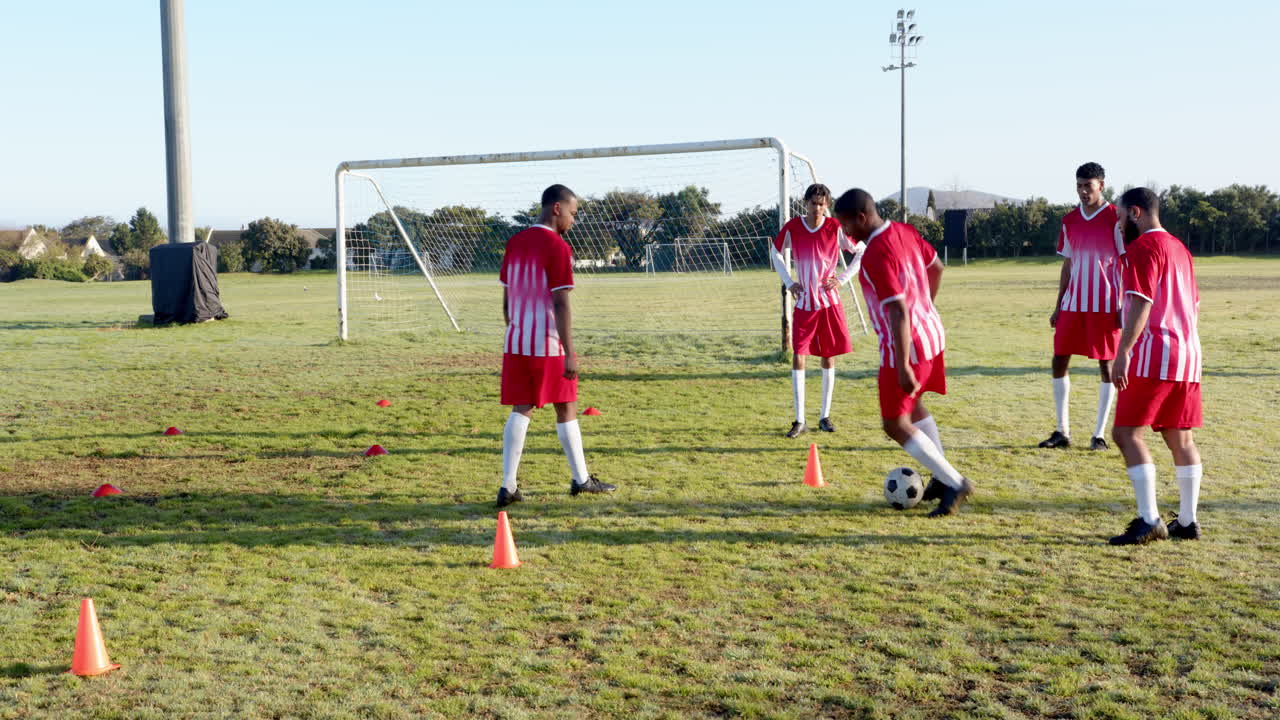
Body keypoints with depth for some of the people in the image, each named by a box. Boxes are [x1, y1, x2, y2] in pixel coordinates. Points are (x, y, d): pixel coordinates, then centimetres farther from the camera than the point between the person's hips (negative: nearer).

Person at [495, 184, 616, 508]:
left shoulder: (514, 243, 10)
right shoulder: (558, 247, -12)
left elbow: (507, 300, 15)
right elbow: (561, 305, -17)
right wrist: (569, 354, -16)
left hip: (515, 343, 6)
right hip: (548, 345, -6)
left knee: (520, 410, 5)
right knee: (566, 409, 8)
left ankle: (508, 487, -1)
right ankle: (581, 479, 21)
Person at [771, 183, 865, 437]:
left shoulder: (835, 228, -6)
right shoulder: (792, 227, -3)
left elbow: (862, 252, 3)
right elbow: (776, 253, 14)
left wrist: (842, 279, -5)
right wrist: (788, 282, 3)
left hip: (829, 302, 0)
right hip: (804, 303, 0)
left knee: (829, 358, 5)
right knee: (798, 357, -6)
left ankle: (825, 416, 16)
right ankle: (799, 420, 0)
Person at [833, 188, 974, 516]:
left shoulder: (876, 256, -25)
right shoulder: (904, 231, 3)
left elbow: (899, 311, -28)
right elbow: (936, 268, 17)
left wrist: (903, 366, -26)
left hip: (907, 343, -10)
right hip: (930, 332, 10)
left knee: (895, 425, 0)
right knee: (911, 404, 26)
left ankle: (955, 484, 4)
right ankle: (942, 478, 33)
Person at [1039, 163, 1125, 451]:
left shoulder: (1116, 218, -5)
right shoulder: (1070, 221, 10)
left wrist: (1124, 306, -11)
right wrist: (1058, 306, 12)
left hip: (1105, 306, -5)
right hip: (1073, 305, 5)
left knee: (1106, 365, 1)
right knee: (1059, 361, 2)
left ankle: (1099, 434, 6)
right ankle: (1062, 431, 10)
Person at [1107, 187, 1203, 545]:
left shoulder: (1143, 247, -9)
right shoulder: (1179, 247, 20)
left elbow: (1141, 303, -20)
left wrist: (1123, 351, -24)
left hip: (1154, 354, -9)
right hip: (1187, 354, 9)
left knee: (1126, 432, -7)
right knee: (1180, 438, 12)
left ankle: (1149, 521, -11)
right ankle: (1187, 521, 16)